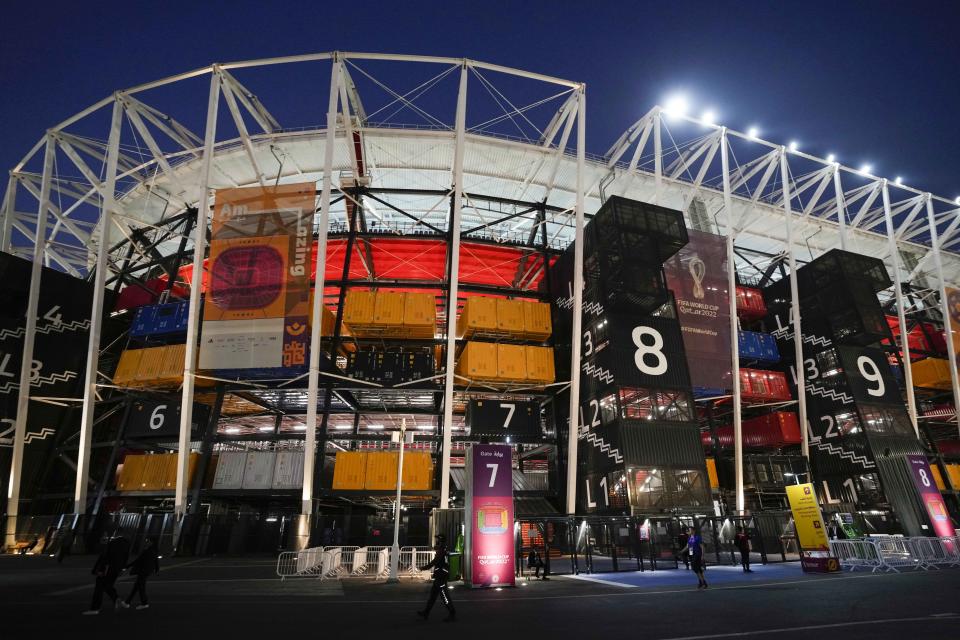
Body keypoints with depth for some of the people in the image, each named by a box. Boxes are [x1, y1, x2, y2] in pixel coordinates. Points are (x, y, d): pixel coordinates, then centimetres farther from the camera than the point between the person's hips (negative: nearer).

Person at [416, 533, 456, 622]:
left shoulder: (441, 552, -17)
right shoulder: (443, 551, 13)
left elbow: (432, 563, -18)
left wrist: (422, 568, -9)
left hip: (440, 578, -10)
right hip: (439, 578, 10)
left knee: (444, 596, -6)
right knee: (432, 595, 15)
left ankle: (452, 614, -1)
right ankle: (426, 613, 23)